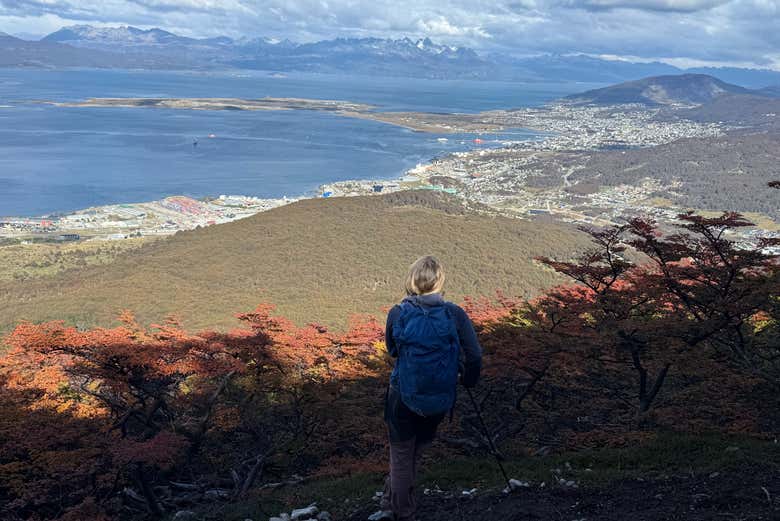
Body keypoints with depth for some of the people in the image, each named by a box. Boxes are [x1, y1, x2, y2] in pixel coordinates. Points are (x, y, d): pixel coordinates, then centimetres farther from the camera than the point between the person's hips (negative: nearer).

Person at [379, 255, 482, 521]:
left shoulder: (398, 314, -12)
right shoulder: (454, 314, -13)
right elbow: (474, 356, -13)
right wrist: (467, 380, 5)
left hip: (404, 397, -1)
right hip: (440, 400, 1)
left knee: (401, 455, 18)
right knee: (415, 451, 25)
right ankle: (393, 499, 41)